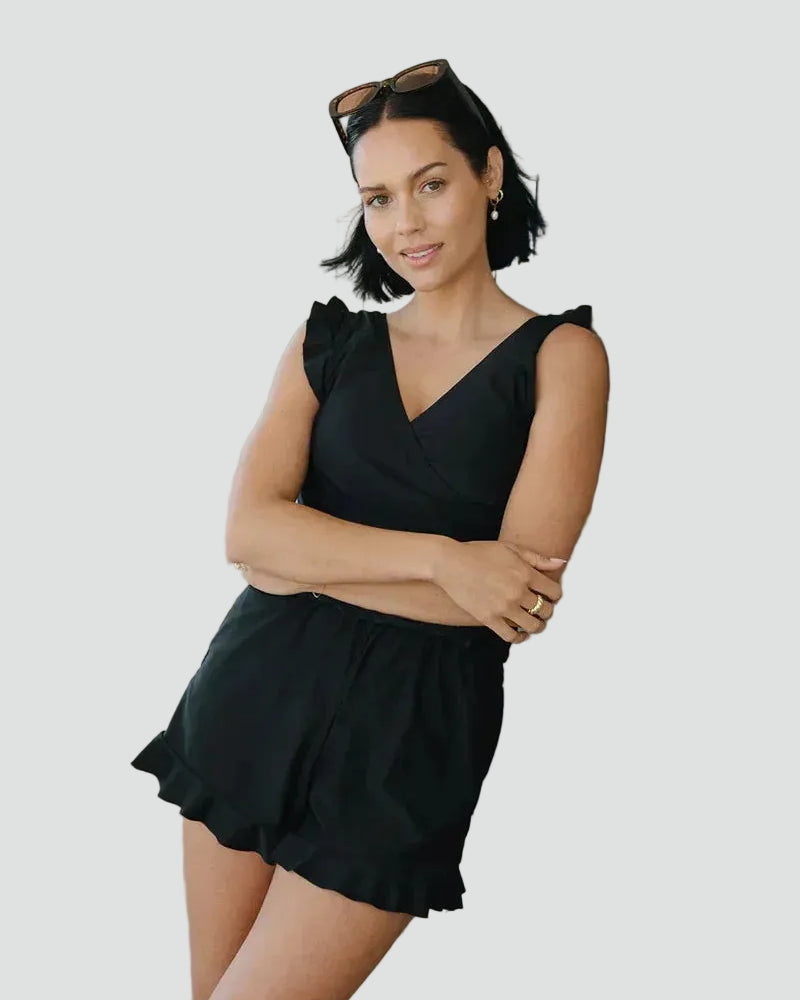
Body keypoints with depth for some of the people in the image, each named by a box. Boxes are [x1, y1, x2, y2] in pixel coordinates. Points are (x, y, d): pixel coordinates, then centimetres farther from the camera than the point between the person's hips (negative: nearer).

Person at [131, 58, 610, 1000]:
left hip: (410, 730, -4)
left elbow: (522, 588, -13)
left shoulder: (560, 354, -3)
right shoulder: (328, 340, 7)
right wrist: (439, 557, -19)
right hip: (255, 692, 4)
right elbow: (248, 532, -7)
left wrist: (309, 565, -11)